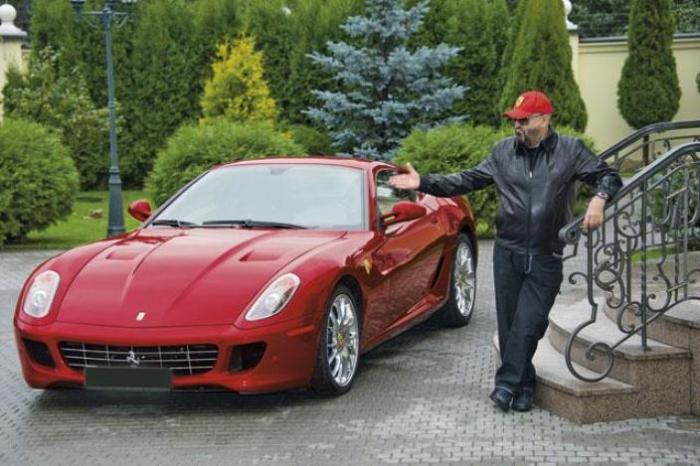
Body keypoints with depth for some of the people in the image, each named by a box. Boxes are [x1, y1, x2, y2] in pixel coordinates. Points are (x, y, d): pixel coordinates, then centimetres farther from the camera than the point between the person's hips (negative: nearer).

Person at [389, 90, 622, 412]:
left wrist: (599, 200, -18)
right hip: (508, 252, 3)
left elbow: (608, 177, 4)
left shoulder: (570, 151, 1)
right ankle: (524, 387, 16)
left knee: (527, 323, -12)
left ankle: (507, 384, -4)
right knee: (508, 323, 3)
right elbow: (467, 180, 11)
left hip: (546, 257, -3)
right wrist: (423, 183, 2)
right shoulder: (503, 152, 8)